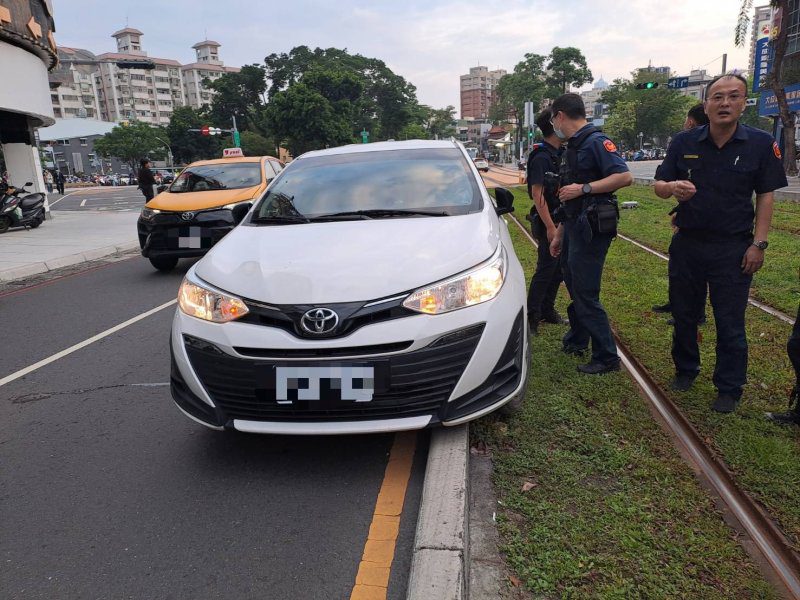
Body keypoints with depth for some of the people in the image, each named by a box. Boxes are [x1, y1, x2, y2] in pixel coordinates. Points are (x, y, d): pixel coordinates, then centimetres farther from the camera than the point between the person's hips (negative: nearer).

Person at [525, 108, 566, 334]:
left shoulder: (558, 154, 12)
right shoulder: (541, 157, -16)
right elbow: (537, 194, -20)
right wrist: (550, 227, -23)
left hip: (560, 221, 9)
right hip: (547, 222, -9)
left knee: (558, 269, 14)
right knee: (546, 269, -4)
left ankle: (547, 311, 27)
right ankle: (531, 316, 7)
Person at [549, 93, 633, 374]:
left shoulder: (595, 141, -12)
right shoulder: (572, 147, 17)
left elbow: (625, 176, -24)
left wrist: (584, 188, -23)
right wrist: (559, 234, 22)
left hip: (591, 229, -10)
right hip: (574, 228, 10)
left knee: (585, 294, -6)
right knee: (574, 287, 19)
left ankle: (606, 357, 6)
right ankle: (576, 341, 36)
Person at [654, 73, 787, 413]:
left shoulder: (761, 144, -4)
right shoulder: (684, 142, 0)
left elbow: (765, 196, -1)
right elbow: (659, 187, 1)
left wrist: (758, 244, -8)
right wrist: (673, 188, -23)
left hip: (733, 248, -2)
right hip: (687, 244, 2)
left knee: (730, 324, 4)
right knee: (683, 315, 14)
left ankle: (729, 389, 19)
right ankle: (686, 369, 35)